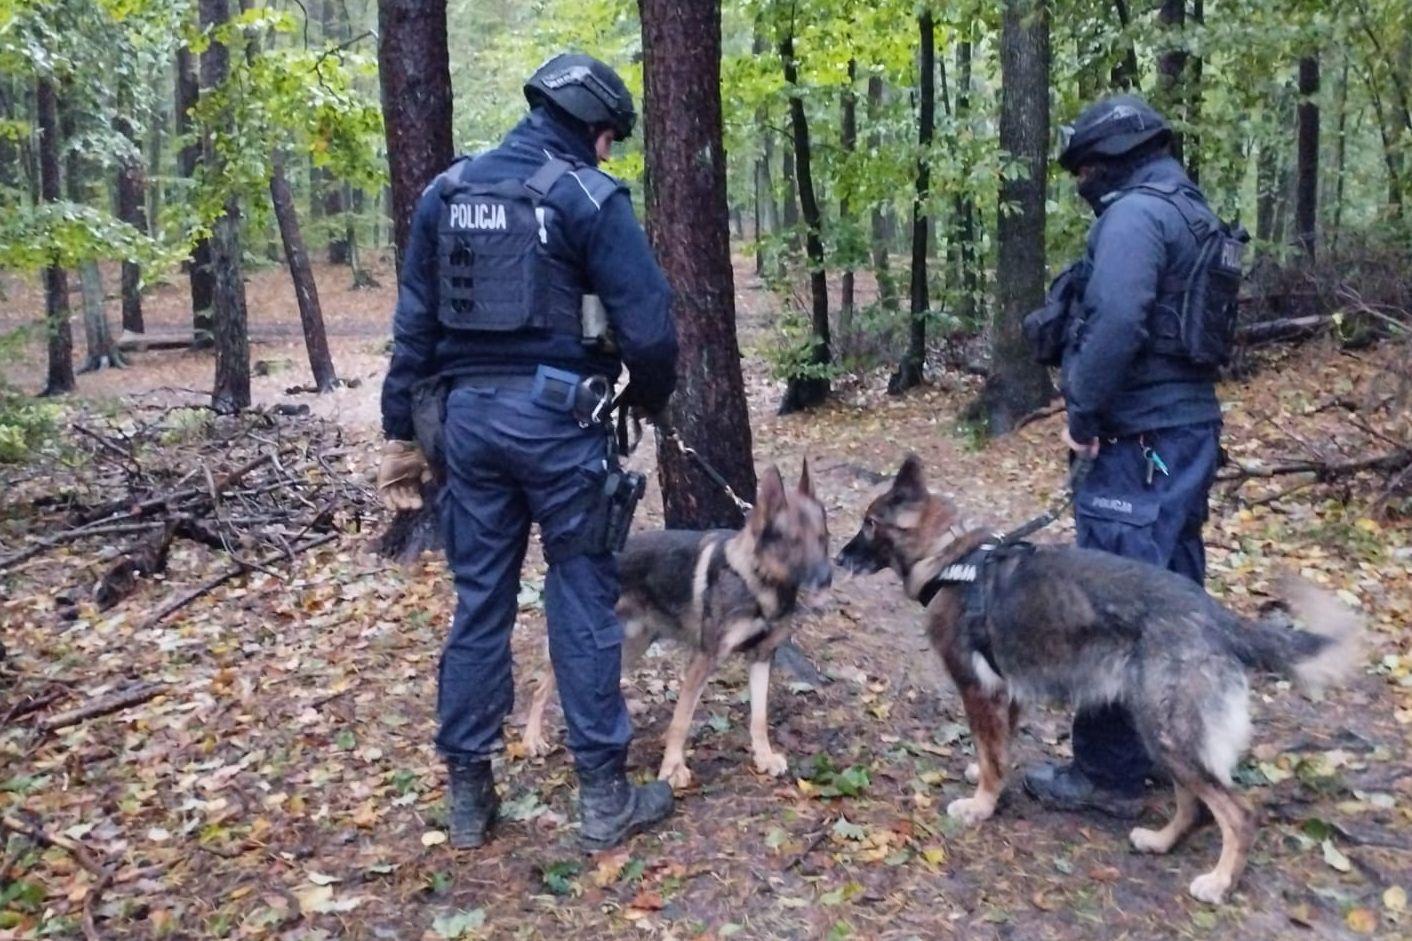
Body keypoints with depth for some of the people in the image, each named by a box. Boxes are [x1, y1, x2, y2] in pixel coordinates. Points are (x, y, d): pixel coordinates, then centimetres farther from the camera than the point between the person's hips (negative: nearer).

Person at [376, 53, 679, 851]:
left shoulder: (447, 192, 11)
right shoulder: (589, 197, -7)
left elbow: (413, 326, 10)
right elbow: (649, 326, -12)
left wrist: (402, 432, 14)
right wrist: (653, 399, 8)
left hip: (470, 414, 5)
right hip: (557, 417, -5)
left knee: (480, 601, 13)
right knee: (584, 601, 4)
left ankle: (470, 793, 22)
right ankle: (606, 796, 14)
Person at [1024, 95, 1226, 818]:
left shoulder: (1134, 214, -13)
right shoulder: (1186, 210, 18)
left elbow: (1114, 325, -27)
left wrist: (1083, 413, -15)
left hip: (1142, 440, -10)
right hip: (1188, 428, 10)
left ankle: (1107, 774, 4)